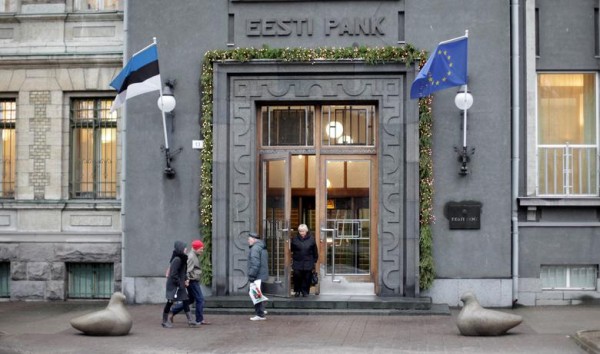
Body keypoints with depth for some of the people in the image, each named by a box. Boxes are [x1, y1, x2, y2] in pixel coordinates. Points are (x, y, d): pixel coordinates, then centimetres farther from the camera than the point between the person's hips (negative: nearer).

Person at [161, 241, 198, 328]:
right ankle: (165, 321, 11)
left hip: (180, 284, 9)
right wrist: (180, 284, -18)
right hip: (173, 285, -9)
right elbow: (173, 274, -22)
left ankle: (190, 320, 5)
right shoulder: (177, 260, -19)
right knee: (170, 301, 0)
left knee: (186, 301, 5)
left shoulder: (183, 259, 10)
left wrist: (185, 280, 5)